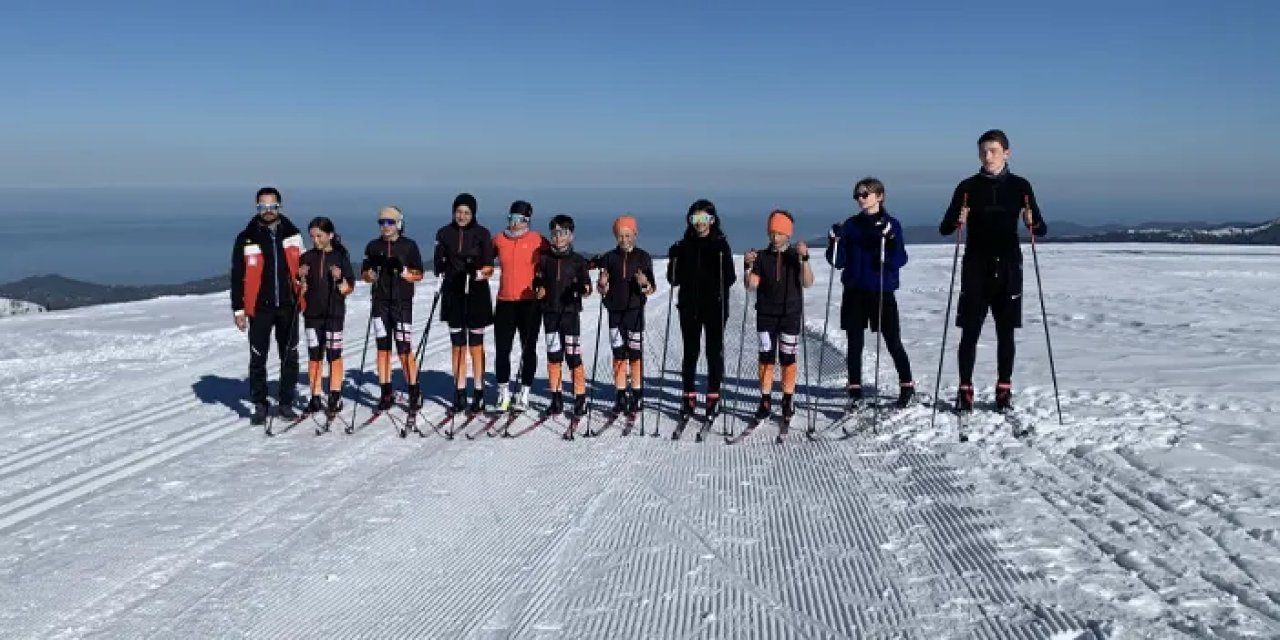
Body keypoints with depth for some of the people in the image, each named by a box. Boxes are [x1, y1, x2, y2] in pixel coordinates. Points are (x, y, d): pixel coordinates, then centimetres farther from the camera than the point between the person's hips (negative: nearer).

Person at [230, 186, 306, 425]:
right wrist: (238, 308, -3)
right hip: (260, 307, -2)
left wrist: (302, 295, 4)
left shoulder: (293, 234, 5)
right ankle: (260, 406, 12)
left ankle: (286, 403, 18)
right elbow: (238, 276, 0)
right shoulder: (246, 238, -1)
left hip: (288, 306, 2)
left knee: (290, 357, 7)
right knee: (258, 358, 2)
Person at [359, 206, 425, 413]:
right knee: (383, 348, 6)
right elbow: (364, 273, 15)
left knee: (404, 349, -7)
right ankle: (386, 394, 14)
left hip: (402, 303, -3)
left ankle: (414, 393, 2)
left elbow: (419, 275, 3)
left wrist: (407, 274, -16)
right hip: (380, 303, 4)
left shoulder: (409, 245, 2)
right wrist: (370, 276, -7)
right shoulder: (373, 246, 11)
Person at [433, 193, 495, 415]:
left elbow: (489, 268, -4)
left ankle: (479, 394, 8)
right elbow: (438, 263, 10)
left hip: (476, 295, -3)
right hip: (453, 294, 3)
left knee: (475, 345, 2)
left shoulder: (482, 234, -3)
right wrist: (443, 270, -10)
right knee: (457, 345, 7)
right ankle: (459, 393, 13)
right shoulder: (444, 233, 5)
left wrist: (481, 273, -24)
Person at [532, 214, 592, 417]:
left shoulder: (578, 261, 1)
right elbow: (537, 282, 15)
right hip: (550, 312, 3)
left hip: (570, 312, -3)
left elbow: (586, 285, -1)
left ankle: (580, 399, 3)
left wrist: (584, 290, -23)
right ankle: (556, 399, 15)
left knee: (573, 356, -6)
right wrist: (538, 291, -5)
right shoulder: (544, 258, 8)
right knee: (553, 356, 7)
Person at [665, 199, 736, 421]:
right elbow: (675, 280, 6)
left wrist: (724, 261, -23)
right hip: (689, 307, 2)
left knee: (714, 352, 3)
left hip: (715, 307, -2)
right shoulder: (684, 246, 7)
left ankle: (714, 397, 12)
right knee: (690, 353, 7)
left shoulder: (721, 244, 0)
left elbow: (730, 279, -5)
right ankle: (689, 397, 15)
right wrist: (673, 261, -11)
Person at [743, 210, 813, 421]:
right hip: (766, 316, 1)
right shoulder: (761, 257, 3)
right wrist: (748, 266, -22)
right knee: (766, 358, 2)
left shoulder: (796, 256, -1)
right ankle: (765, 400, 8)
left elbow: (807, 283, -13)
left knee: (788, 358, 5)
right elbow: (751, 285, -4)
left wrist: (804, 258, -26)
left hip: (791, 315, -1)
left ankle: (788, 400, 16)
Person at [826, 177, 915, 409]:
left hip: (882, 292, -3)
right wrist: (835, 242, -13)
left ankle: (907, 386, 17)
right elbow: (838, 262, 4)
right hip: (854, 292, 3)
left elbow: (900, 260, -9)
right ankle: (855, 391, 13)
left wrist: (890, 239, -24)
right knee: (854, 344, 5)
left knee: (893, 343, 2)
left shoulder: (891, 224, -1)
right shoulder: (850, 225, 7)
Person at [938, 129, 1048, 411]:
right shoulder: (968, 186, 3)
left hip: (1008, 268, 1)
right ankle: (965, 389, 6)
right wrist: (957, 222, -21)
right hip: (975, 268, -1)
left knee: (1006, 332, 6)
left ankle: (1004, 389, 16)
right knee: (970, 332, -2)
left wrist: (1032, 222, -19)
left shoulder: (1020, 186, 4)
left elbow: (1041, 229, 3)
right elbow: (944, 228, 0)